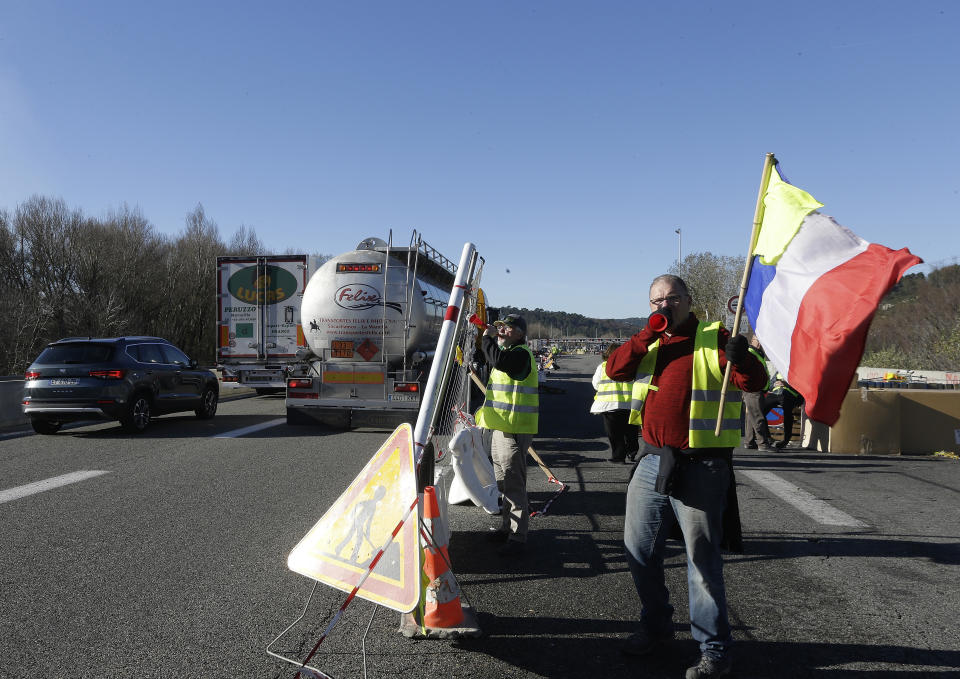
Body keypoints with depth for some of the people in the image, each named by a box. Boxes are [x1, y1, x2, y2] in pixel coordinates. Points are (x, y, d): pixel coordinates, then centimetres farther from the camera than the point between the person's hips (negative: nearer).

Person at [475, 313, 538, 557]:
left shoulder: (521, 354, -14)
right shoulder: (506, 353, 19)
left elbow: (498, 360, -32)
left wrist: (487, 337, -20)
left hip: (514, 429, -11)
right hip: (501, 426, 11)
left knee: (513, 483, -8)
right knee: (503, 481, 19)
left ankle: (517, 538, -2)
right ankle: (507, 527, 31)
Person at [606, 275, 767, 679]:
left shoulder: (714, 337, -2)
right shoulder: (648, 343, 13)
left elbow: (754, 382, -10)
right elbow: (615, 369, -1)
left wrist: (741, 359, -31)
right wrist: (649, 334, -9)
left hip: (701, 467, -6)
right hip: (653, 463, 6)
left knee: (702, 558, 1)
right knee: (639, 548, 15)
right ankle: (655, 626, 36)